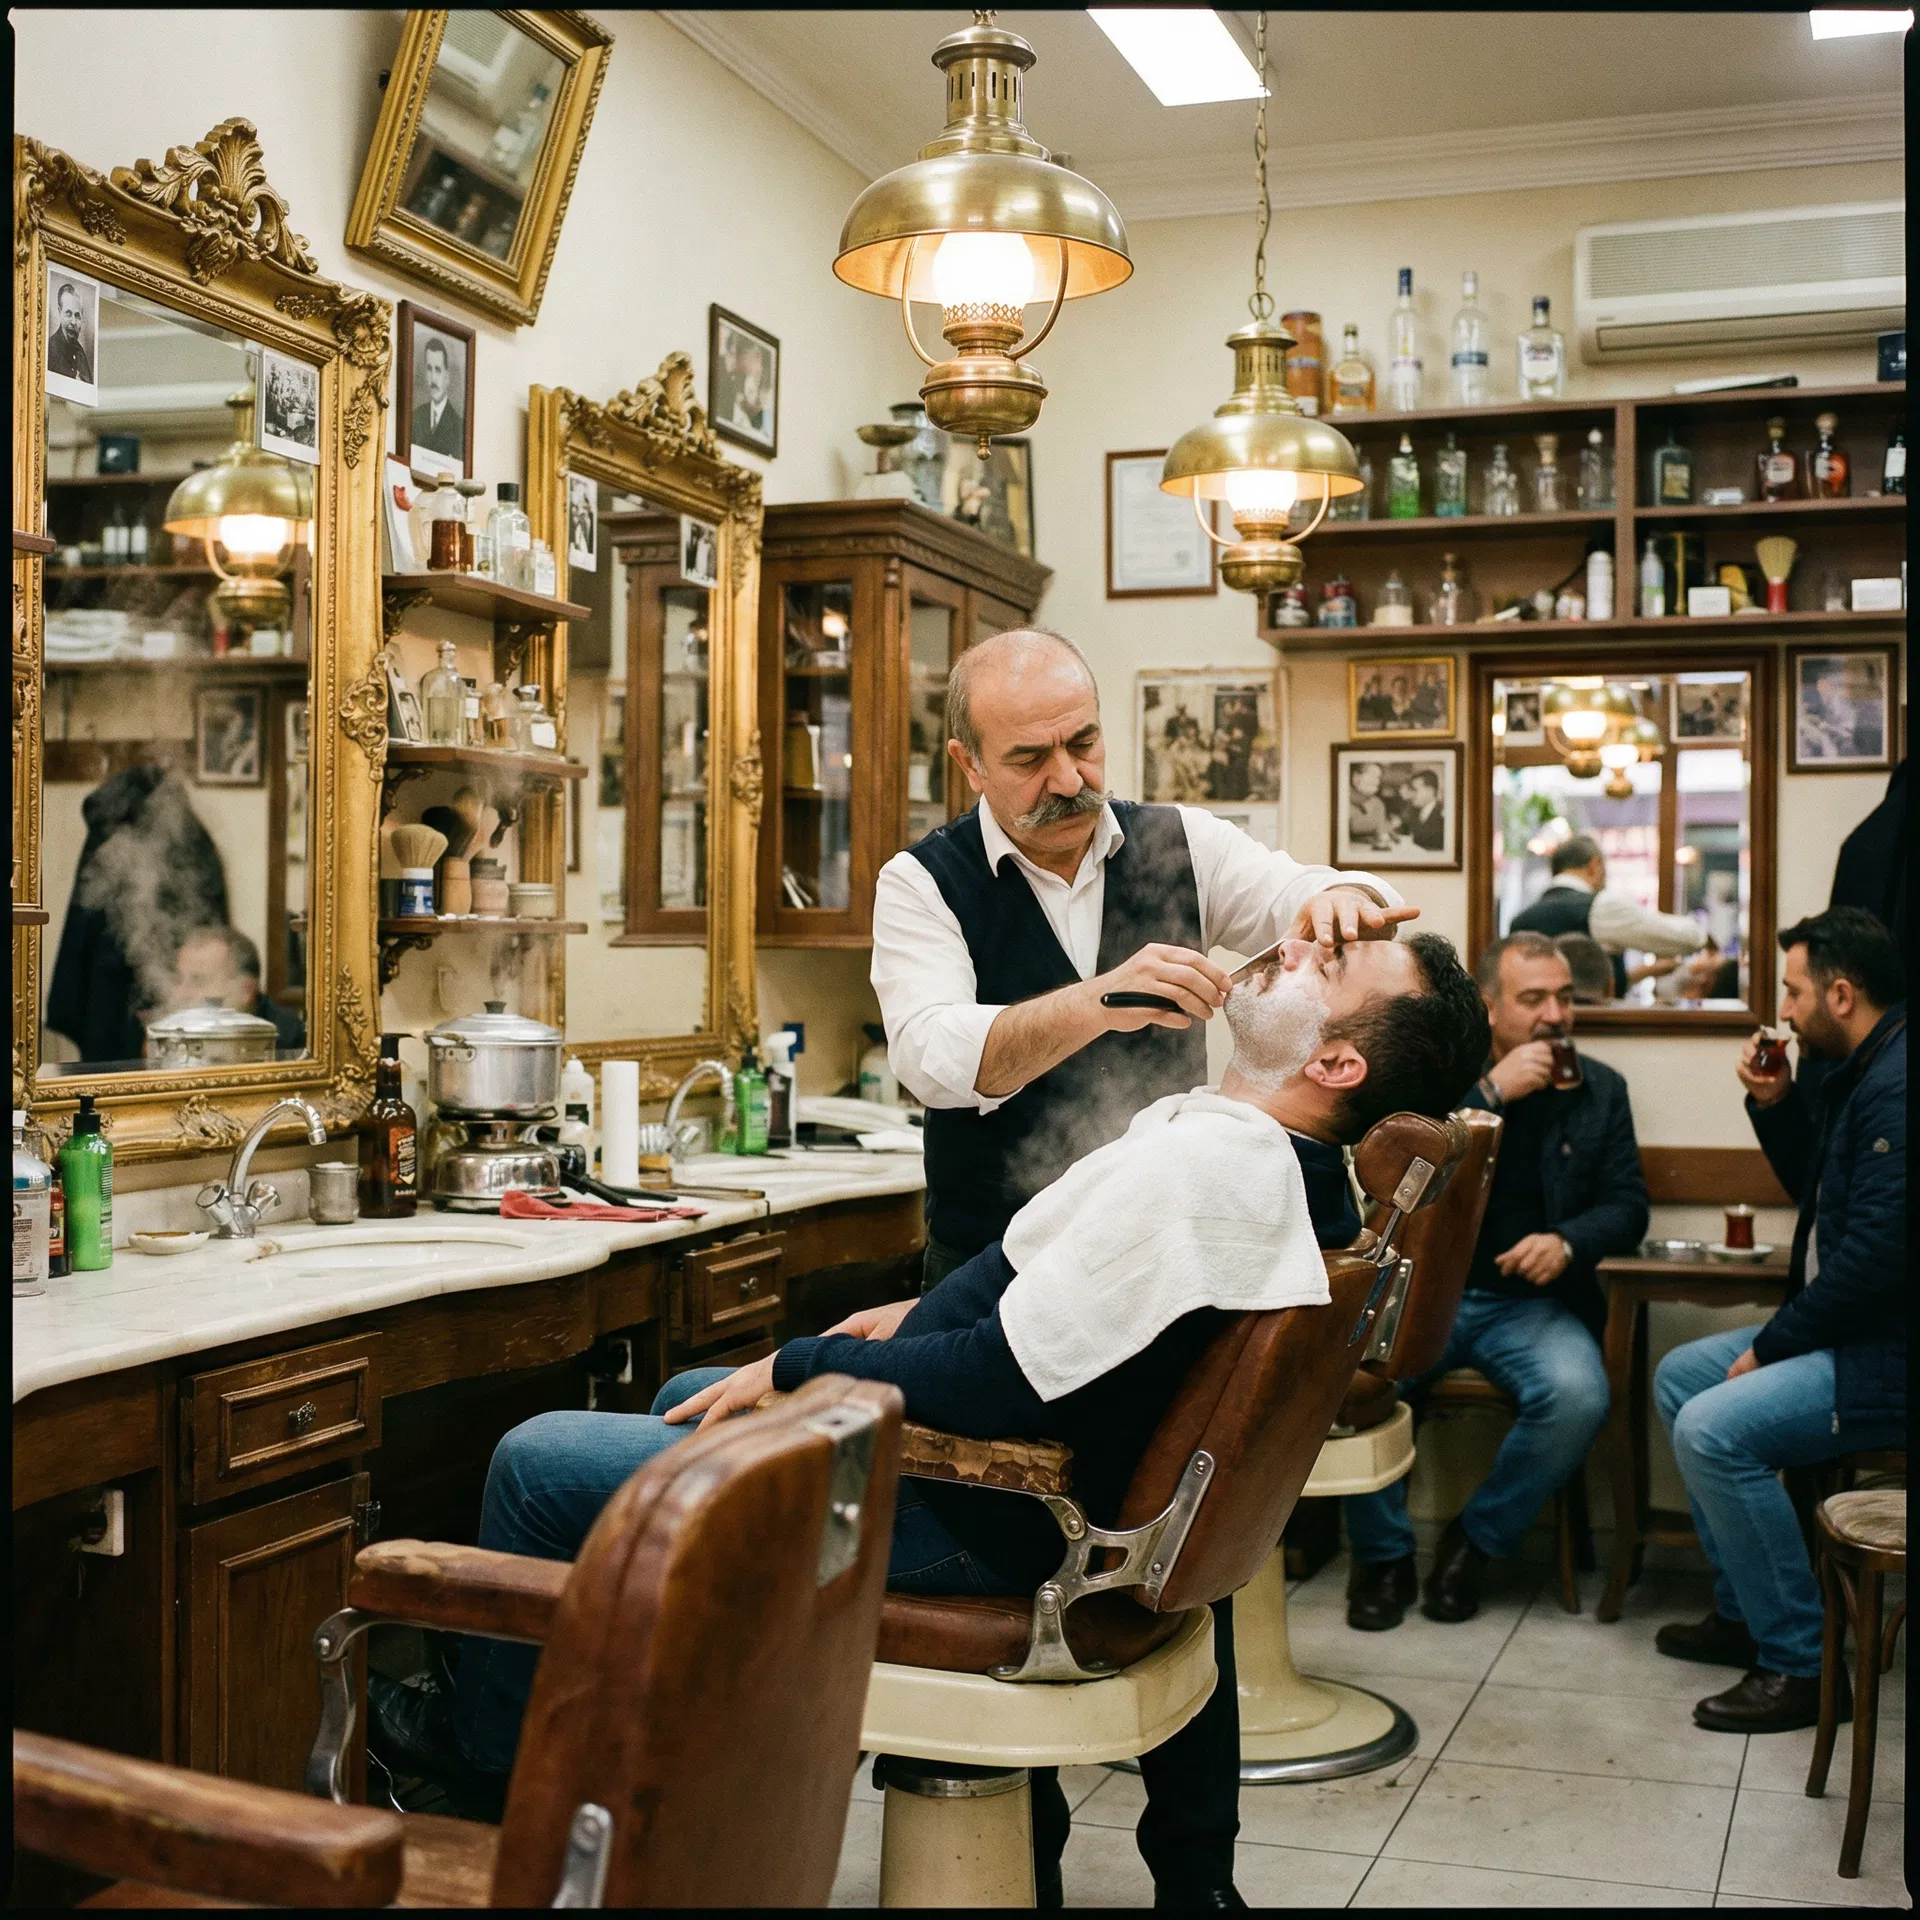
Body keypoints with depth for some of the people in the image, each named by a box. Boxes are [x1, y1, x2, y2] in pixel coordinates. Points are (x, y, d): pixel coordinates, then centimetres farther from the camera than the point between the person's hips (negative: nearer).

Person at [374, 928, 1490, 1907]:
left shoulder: (1199, 1164, -30)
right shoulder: (1282, 1157, 1)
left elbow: (999, 1384, -28)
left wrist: (795, 1366, -15)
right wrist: (928, 1313, 11)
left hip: (965, 1528, -10)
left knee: (537, 1461, 1)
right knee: (690, 1397, 29)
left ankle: (492, 1755, 26)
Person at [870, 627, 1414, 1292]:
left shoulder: (1182, 844, 5)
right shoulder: (921, 882, -4)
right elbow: (931, 1059, -18)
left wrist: (1344, 903, -22)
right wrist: (1098, 1003, -34)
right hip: (996, 1258, -3)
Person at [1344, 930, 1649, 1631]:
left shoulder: (1600, 1089, 9)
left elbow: (1627, 1207, 8)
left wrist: (1568, 1241, -14)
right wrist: (1492, 1092, -19)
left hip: (1532, 1302, 1)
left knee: (1578, 1397, -30)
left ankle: (1476, 1538, -4)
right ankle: (1383, 1553, -3)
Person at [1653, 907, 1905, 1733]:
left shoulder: (1896, 1088, -22)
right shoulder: (1865, 1072, 12)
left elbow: (1876, 1252, -27)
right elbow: (1816, 1188, 23)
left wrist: (1774, 1345, -17)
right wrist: (1777, 1105, 7)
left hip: (1888, 1357, -12)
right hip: (1853, 1330, 12)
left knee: (1714, 1430, -24)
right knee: (1680, 1376, 16)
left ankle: (1799, 1660, -11)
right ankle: (1744, 1609, 18)